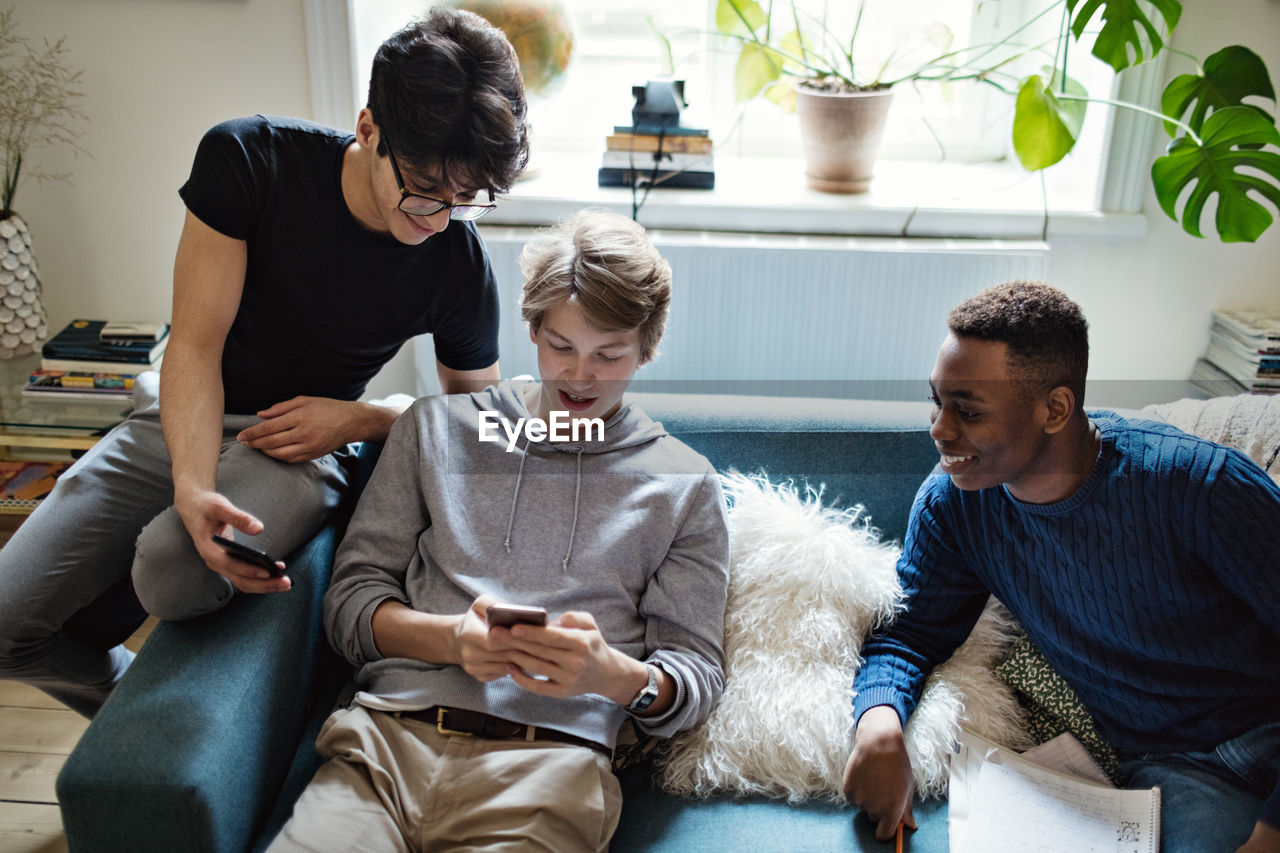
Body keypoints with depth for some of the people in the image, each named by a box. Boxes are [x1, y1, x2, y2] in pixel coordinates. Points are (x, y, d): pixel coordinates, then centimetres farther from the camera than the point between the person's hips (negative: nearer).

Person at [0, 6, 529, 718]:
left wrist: (361, 419, -15)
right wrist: (193, 489, -32)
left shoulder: (461, 265, -15)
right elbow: (195, 346, -15)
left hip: (302, 442, -1)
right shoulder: (249, 159, -16)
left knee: (176, 572, -34)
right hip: (183, 415, 2)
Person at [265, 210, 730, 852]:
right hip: (390, 734, 1)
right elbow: (350, 599, 12)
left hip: (550, 760, 0)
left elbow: (697, 678, 9)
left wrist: (613, 674, -14)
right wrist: (451, 637, -9)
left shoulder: (684, 486, 12)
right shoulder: (437, 427, 16)